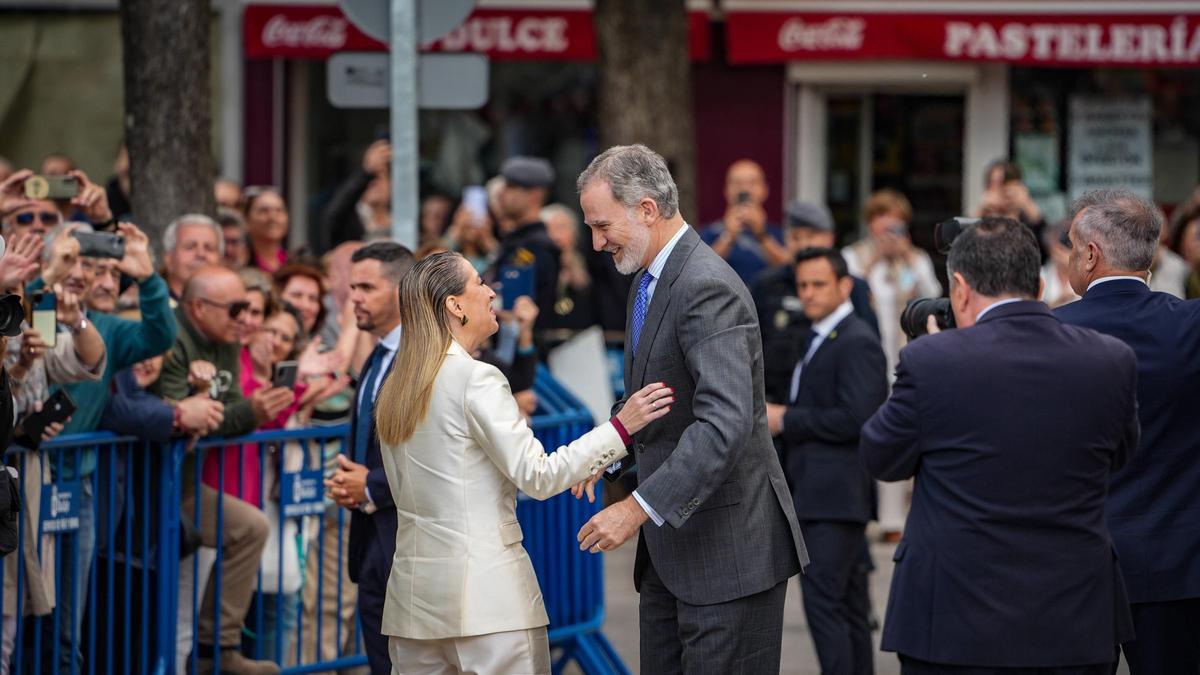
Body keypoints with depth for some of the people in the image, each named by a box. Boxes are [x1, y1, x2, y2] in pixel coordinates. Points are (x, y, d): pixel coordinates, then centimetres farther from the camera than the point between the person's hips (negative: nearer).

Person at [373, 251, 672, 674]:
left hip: (414, 588, 7)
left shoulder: (395, 389, 12)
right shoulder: (476, 379, -11)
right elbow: (537, 477, -14)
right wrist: (620, 428, -12)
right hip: (485, 591, -7)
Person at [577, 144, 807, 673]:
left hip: (727, 546, -10)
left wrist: (640, 507, -33)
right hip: (670, 549, 10)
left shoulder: (707, 288, -20)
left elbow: (725, 421, -31)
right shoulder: (649, 281, 13)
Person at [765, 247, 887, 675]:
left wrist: (786, 420, -15)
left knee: (822, 603, -14)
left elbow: (856, 418, -21)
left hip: (836, 495, -10)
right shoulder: (821, 339, 19)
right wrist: (782, 419, 8)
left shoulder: (857, 343, -12)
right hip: (821, 495, 10)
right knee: (849, 607, 12)